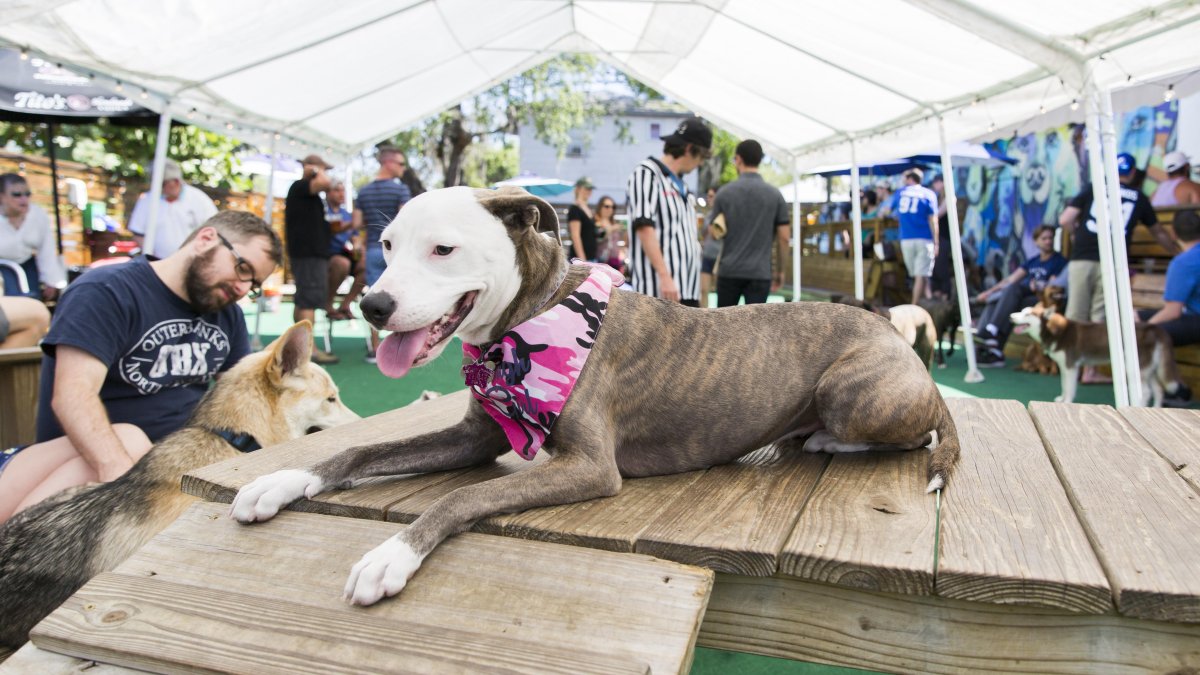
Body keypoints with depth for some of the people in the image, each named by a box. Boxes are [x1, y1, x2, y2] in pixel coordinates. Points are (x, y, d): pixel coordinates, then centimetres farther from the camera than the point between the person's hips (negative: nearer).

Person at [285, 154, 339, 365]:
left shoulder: (304, 192, 23)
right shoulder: (299, 187, -9)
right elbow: (325, 182, -27)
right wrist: (316, 171, -9)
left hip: (312, 252, 10)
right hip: (309, 253, -10)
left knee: (303, 300, 12)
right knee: (310, 300, -13)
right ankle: (310, 349, -16)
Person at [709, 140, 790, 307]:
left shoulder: (724, 192, -2)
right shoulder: (775, 194, 0)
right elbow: (784, 238, -1)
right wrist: (780, 270, 10)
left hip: (729, 270, 1)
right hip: (760, 272, 0)